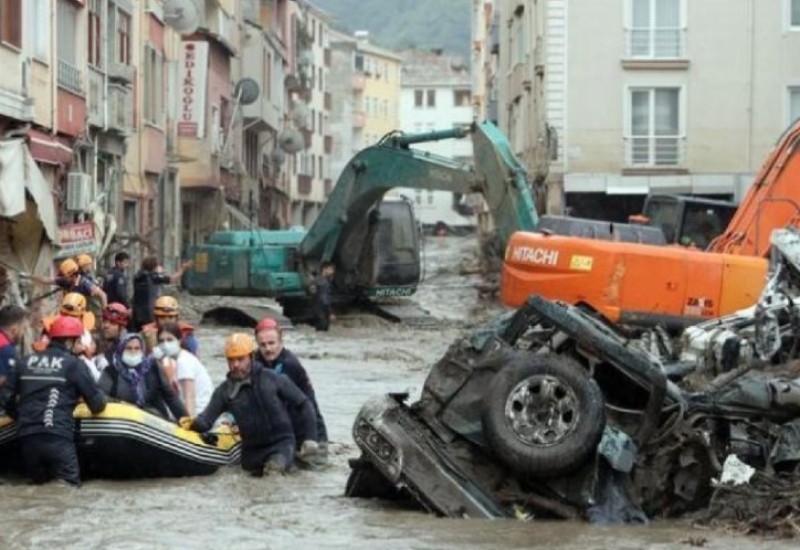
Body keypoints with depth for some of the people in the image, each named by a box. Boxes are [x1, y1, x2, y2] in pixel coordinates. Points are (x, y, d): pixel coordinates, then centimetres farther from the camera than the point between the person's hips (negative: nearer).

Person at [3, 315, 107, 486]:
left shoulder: (26, 363, 17)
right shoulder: (73, 364, 3)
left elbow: (9, 401, 21)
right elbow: (97, 404, 3)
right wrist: (100, 400, 27)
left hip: (27, 438, 5)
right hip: (57, 438, -5)